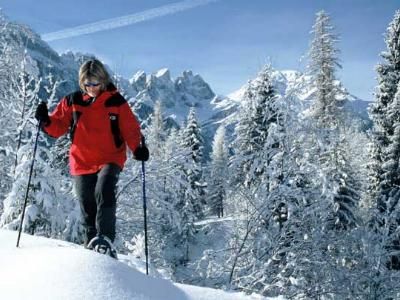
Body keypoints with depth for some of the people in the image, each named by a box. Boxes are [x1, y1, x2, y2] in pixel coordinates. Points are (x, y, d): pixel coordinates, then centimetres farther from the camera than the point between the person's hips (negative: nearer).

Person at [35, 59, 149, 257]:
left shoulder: (116, 101, -3)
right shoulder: (72, 101, 4)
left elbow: (130, 129, -3)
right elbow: (58, 126, 7)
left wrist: (138, 148, -21)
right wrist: (46, 121, -14)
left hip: (110, 160, -3)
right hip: (82, 162, 3)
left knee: (104, 191, -30)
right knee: (88, 209, 7)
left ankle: (105, 238, -28)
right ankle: (91, 246, 22)